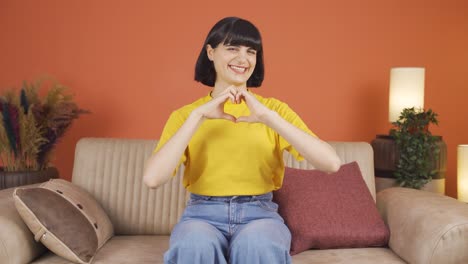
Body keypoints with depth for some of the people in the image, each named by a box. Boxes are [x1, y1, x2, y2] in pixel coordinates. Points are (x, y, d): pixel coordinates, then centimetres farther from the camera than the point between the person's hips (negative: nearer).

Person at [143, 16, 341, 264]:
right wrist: (198, 115, -16)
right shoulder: (184, 115, 5)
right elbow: (152, 178, -12)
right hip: (202, 214, 0)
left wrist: (269, 117, -20)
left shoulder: (274, 108, 4)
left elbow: (331, 163, -11)